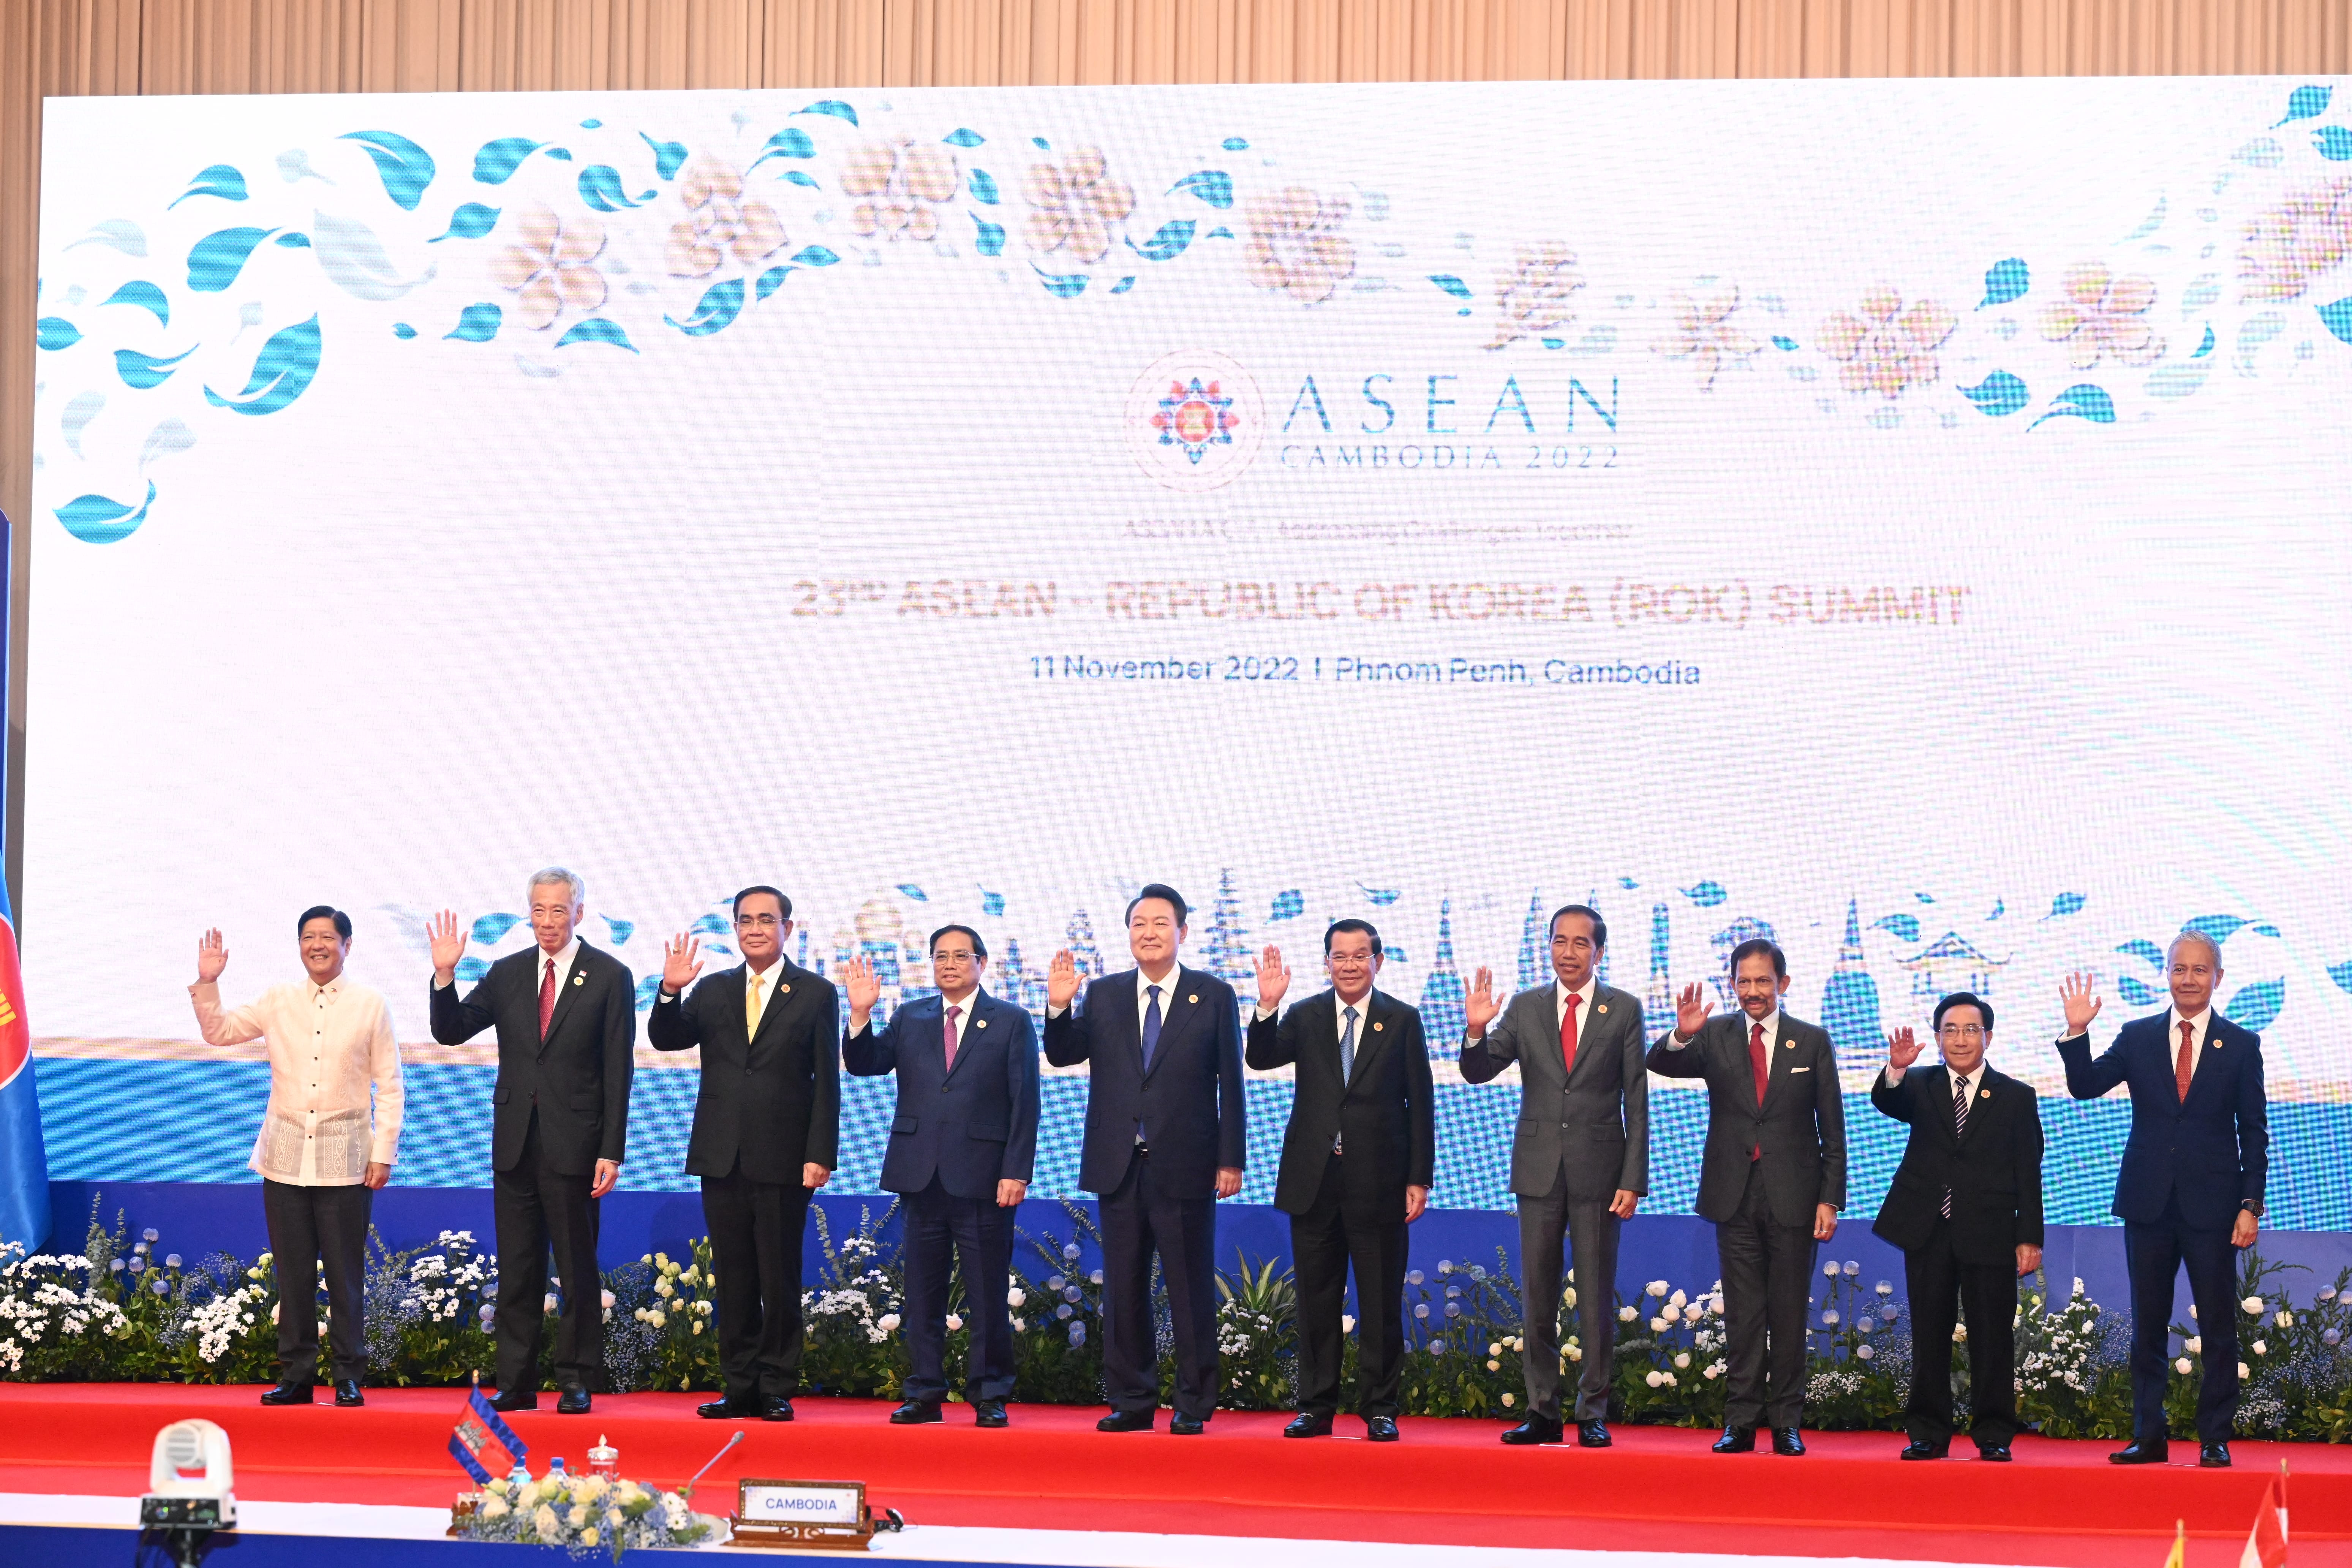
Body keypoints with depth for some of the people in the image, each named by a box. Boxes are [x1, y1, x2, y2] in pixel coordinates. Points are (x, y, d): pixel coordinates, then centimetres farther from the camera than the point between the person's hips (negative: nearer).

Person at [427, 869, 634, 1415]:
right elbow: (450, 1032, 7)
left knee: (577, 1268, 3)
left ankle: (576, 1381, 10)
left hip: (574, 1144, -4)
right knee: (517, 1268, 8)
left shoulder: (609, 977, -2)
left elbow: (618, 1072, -4)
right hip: (515, 1143, 4)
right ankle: (516, 1384, 13)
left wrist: (611, 1152, -10)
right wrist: (445, 974, -10)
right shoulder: (507, 974, 9)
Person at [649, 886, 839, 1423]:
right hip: (723, 1157, 3)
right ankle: (738, 1388, 13)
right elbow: (666, 1039, 1)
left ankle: (777, 1391, 8)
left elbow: (827, 1082, -1)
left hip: (783, 1159, -3)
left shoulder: (816, 994, 2)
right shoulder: (712, 991, 12)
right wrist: (670, 993, -18)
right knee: (733, 1279, 7)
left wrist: (821, 1155, -8)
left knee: (780, 1280, 1)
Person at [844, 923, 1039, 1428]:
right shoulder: (909, 1019, 13)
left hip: (983, 1177, -3)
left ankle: (990, 1396, 7)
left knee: (988, 1296, 0)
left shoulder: (1012, 1023, 3)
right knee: (922, 1295, 7)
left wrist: (1016, 1172, -9)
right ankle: (924, 1394, 13)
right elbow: (863, 1064, 5)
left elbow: (1024, 1103, -1)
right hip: (922, 1176, 3)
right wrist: (860, 1015, -12)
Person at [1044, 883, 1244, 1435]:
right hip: (1120, 1168, 3)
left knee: (1192, 1291, 1)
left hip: (1185, 1167, -3)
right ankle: (1131, 1401, 16)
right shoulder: (1103, 995, 9)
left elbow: (1230, 1084, 0)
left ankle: (1193, 1406, 8)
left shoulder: (1214, 996, 2)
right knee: (1123, 1290, 8)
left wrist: (1231, 1159, -4)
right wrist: (1059, 1007, -13)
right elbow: (1063, 1055, 5)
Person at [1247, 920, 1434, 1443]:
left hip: (1378, 1181, -2)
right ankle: (1316, 1408, 15)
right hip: (1314, 1181, 2)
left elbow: (1419, 1104, 2)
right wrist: (1267, 1007, -23)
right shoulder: (1305, 1017, 8)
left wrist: (1420, 1179, -3)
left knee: (1381, 1304, 2)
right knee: (1317, 1302, 7)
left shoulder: (1402, 1021, 3)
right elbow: (1260, 1059, -7)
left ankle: (1380, 1409, 10)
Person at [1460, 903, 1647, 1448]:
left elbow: (1636, 1100, 0)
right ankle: (1542, 1413, 12)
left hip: (1598, 1172, -2)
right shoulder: (1525, 1008, 7)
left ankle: (1593, 1414, 8)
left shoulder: (1624, 1010, 1)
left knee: (1596, 1298, 2)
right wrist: (1476, 1031, -17)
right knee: (1538, 1298, 6)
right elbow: (1477, 1073, 4)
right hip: (1539, 1170, 2)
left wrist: (1633, 1179, -6)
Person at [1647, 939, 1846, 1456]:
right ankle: (1740, 1422, 7)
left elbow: (1832, 1128, 4)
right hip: (1735, 1195, 1)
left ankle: (1787, 1423, 8)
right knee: (1742, 1315, 3)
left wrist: (1831, 1199, -2)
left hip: (1792, 1195, -1)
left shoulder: (1812, 1042, 4)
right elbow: (1660, 1064, -11)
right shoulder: (1715, 1037, 5)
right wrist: (1680, 1036, -33)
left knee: (1789, 1314, 3)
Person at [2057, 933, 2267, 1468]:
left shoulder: (2241, 1045, 3)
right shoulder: (2137, 1038, 7)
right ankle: (2149, 1436, 13)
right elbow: (2084, 1086, -1)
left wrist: (2251, 1204, -5)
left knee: (2218, 1328, 0)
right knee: (2148, 1325, 7)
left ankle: (2215, 1439, 7)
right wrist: (2077, 1032, -16)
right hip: (2149, 1203, 2)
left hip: (2211, 1205, -2)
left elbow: (2253, 1132, 2)